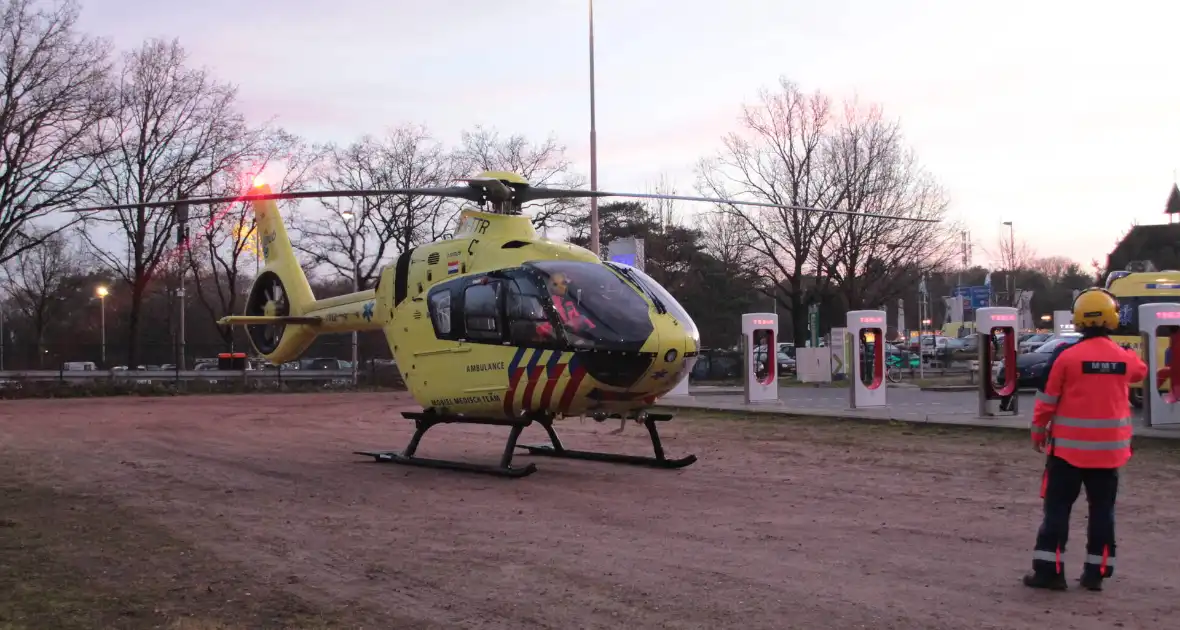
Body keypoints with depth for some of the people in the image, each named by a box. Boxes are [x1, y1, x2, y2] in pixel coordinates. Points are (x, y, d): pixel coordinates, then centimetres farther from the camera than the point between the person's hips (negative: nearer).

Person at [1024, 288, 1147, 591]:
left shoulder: (1066, 355, -13)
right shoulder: (1124, 357, -1)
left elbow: (1047, 399, -6)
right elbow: (1140, 371, 26)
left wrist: (1038, 431, 8)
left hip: (1069, 446, -3)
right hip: (1109, 448, 3)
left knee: (1058, 506, 4)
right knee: (1102, 508, 12)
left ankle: (1049, 569, 3)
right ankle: (1096, 572, 15)